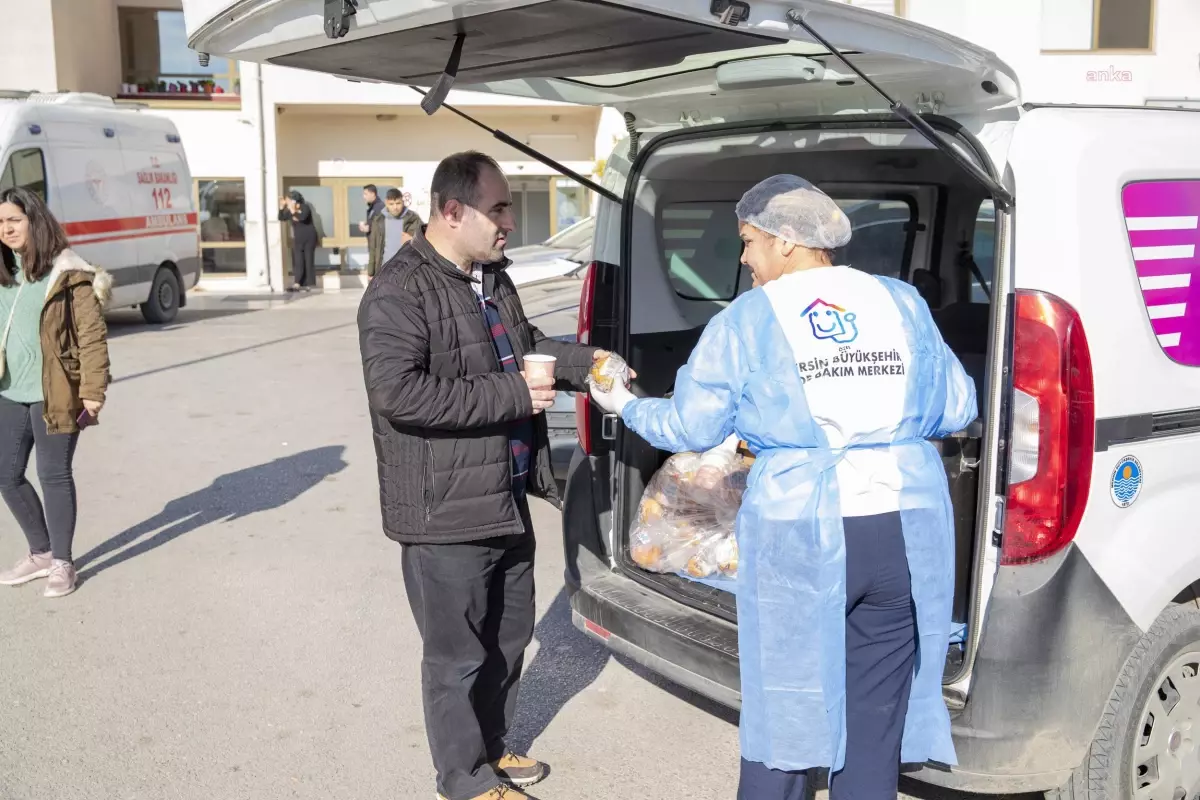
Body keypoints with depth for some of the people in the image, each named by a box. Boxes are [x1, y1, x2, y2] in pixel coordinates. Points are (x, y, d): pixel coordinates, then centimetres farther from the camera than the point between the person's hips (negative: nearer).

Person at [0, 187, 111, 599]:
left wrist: (93, 390, -16)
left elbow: (93, 336, -11)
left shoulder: (68, 274, -9)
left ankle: (62, 562, 17)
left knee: (54, 476, 1)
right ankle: (42, 552, 30)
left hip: (54, 394, -7)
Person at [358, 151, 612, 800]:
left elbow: (526, 347, 24)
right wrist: (510, 396, -26)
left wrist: (585, 360, 7)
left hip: (507, 497, 9)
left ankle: (491, 747, 42)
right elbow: (397, 392, -29)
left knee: (510, 634, 22)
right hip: (446, 510, -9)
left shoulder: (492, 275, 10)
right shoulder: (398, 293, -19)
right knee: (458, 654, 6)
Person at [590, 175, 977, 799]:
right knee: (876, 718, 13)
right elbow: (956, 409, 14)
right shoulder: (901, 302, 9)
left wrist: (626, 407, 24)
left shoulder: (747, 319, 0)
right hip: (909, 529, 3)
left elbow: (690, 426, 5)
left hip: (800, 533, -3)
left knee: (783, 709, 13)